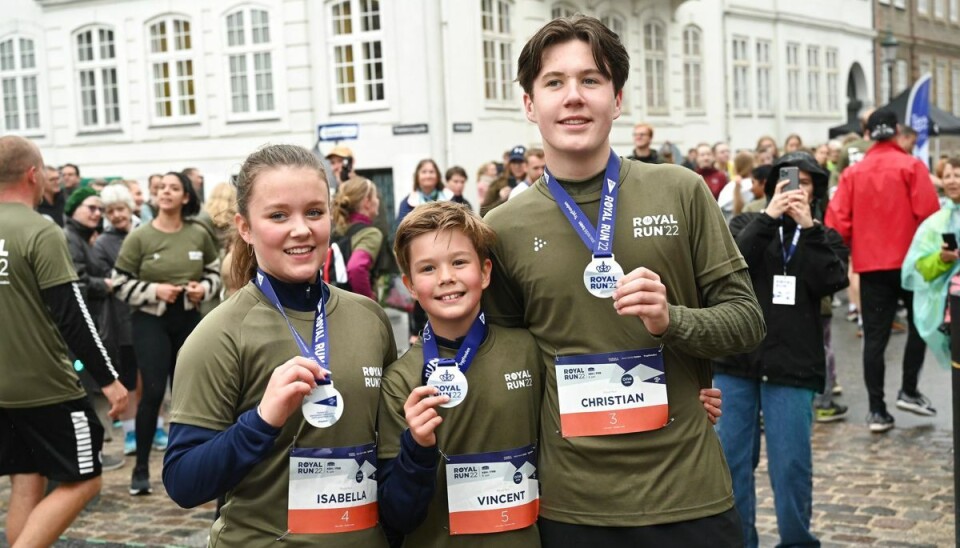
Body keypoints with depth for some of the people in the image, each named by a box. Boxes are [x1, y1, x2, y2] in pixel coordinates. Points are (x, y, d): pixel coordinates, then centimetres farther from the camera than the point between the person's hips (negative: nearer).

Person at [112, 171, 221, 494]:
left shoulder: (199, 235, -2)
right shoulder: (139, 237, -7)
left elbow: (215, 271, 11)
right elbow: (120, 283, -4)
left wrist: (204, 289, -8)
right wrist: (155, 290, -16)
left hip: (189, 319, 3)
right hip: (150, 320, -3)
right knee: (153, 391, -9)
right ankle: (141, 468, 3)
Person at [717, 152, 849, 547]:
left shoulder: (825, 239, 12)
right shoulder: (747, 225, 10)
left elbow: (830, 283, -7)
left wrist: (808, 227, -10)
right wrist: (768, 216, -13)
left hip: (793, 366, 0)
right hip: (735, 359, 1)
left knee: (791, 464, 0)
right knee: (731, 459, 5)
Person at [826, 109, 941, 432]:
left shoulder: (853, 173, 2)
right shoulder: (911, 166, -6)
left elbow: (837, 221, -2)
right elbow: (929, 212, -11)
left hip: (869, 263, 2)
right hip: (909, 260, -2)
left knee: (875, 337, 5)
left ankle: (877, 411, 4)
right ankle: (909, 391, 13)